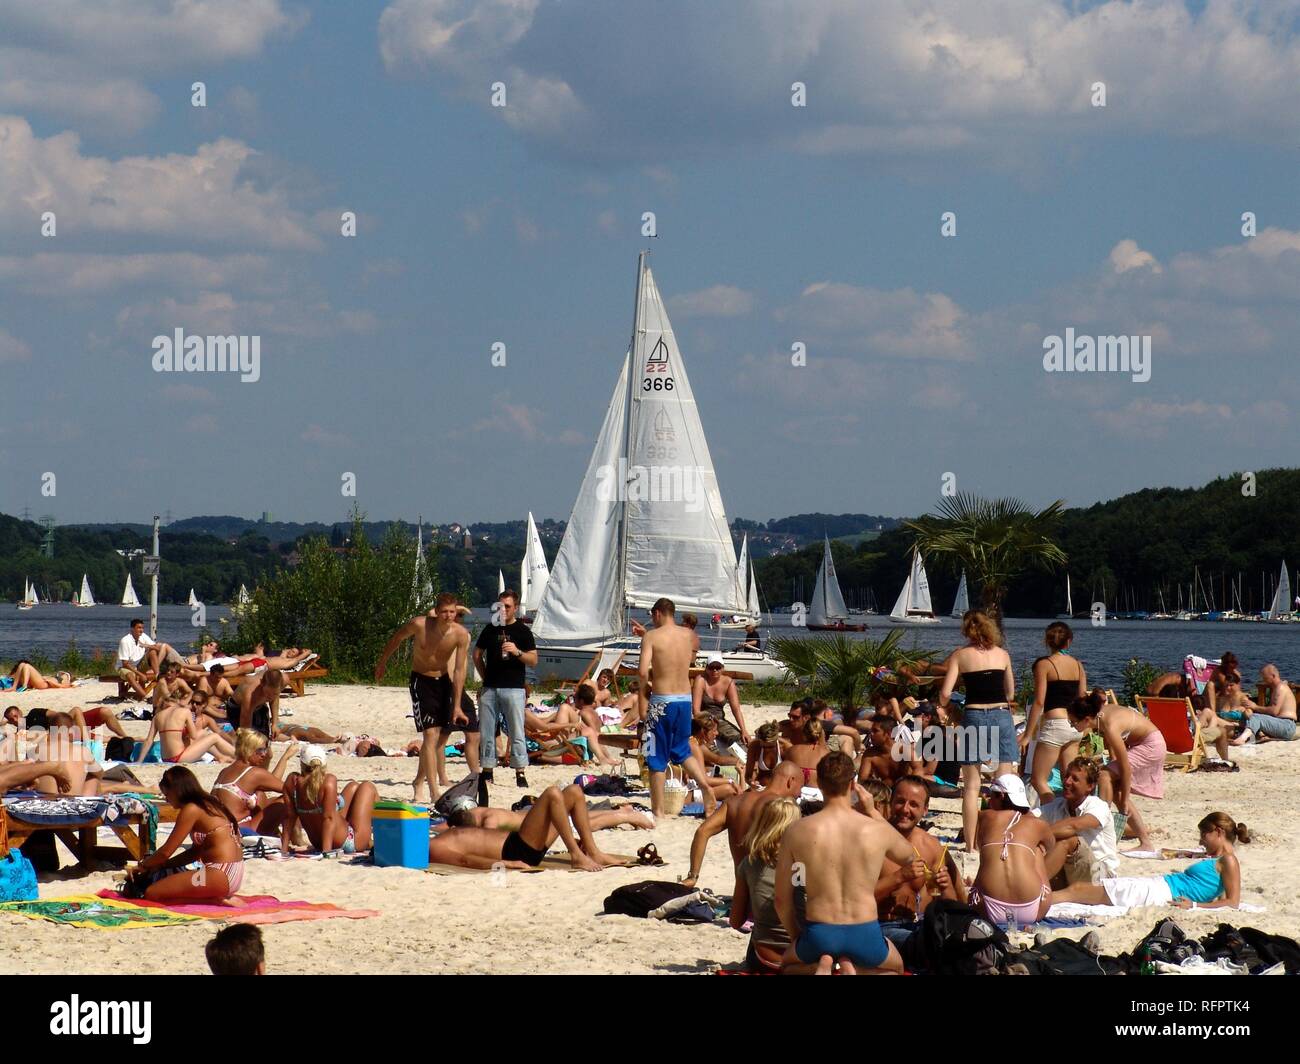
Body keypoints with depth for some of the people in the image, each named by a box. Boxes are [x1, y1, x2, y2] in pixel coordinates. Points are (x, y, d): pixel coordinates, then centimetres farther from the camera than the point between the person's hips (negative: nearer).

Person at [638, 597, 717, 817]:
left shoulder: (651, 636, -9)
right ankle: (704, 784, -1)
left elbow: (643, 670, -19)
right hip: (685, 699, 5)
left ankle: (658, 809, 9)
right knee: (682, 750, 21)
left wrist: (642, 698, -8)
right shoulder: (689, 635, 5)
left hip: (662, 700, -5)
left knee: (657, 758, 5)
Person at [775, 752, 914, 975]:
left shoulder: (797, 832, -2)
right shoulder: (878, 830, -2)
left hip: (818, 934, 0)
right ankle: (854, 970, -1)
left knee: (788, 963, 35)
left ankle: (818, 967, -2)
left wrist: (797, 938, 22)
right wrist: (872, 813, 31)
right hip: (864, 936, 0)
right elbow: (907, 856, 24)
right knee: (896, 967, 34)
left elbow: (782, 900, 5)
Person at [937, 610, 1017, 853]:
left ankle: (970, 844, 3)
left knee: (971, 786, 4)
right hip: (1002, 715, 1)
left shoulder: (960, 655, 1)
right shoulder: (1003, 654, 7)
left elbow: (945, 694, -5)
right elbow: (1010, 694, 13)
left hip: (973, 717, -1)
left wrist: (944, 706, 17)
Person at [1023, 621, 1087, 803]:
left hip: (1054, 725, -6)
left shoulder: (1044, 665, -7)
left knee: (1038, 779, -1)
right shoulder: (1077, 665, 9)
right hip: (1074, 726, 6)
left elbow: (1039, 702, -11)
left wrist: (1027, 735, -8)